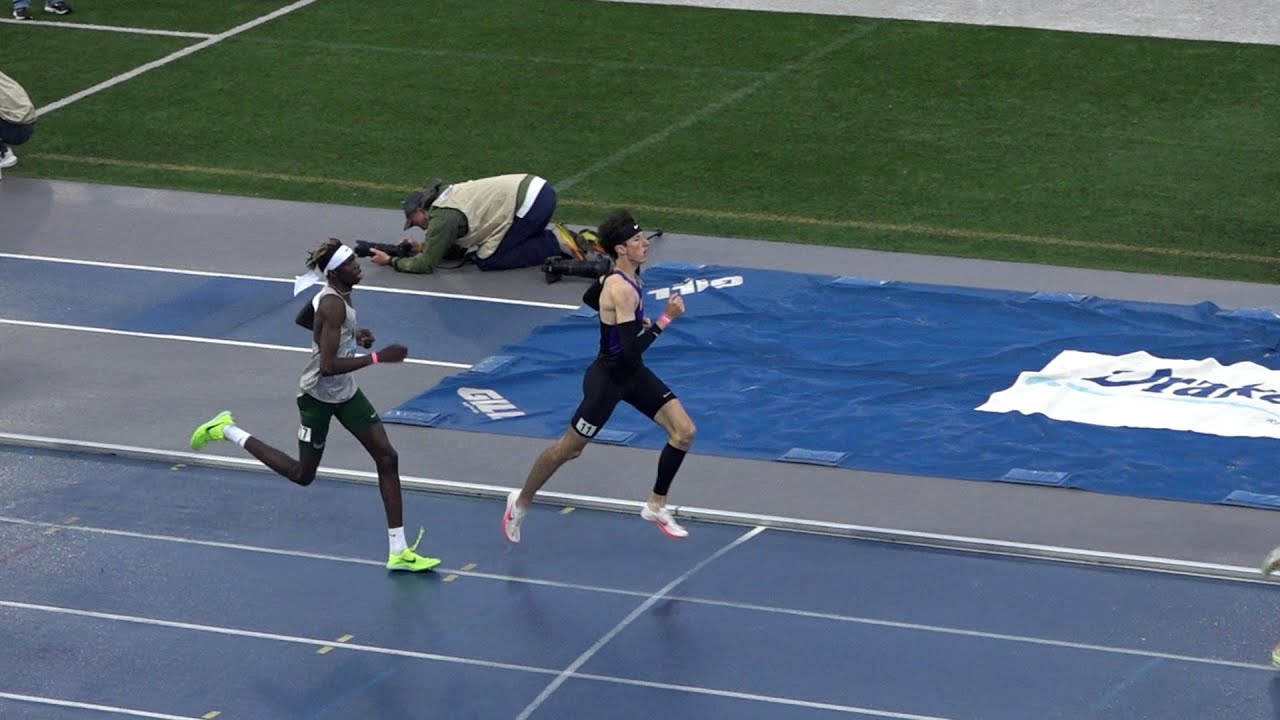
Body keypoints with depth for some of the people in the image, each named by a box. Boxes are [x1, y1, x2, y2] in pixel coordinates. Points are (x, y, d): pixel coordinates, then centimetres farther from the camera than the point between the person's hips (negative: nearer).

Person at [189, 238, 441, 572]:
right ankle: (226, 430, 25)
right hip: (319, 396, -9)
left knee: (387, 457, 0)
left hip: (345, 393, 9)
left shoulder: (335, 293, -2)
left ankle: (399, 551, 3)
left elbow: (303, 319, 18)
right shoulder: (333, 305, -30)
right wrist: (378, 357, -33)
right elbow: (328, 366, -34)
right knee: (302, 475, 11)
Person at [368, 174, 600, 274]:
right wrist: (424, 247, 19)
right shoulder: (450, 196, 20)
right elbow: (459, 248, 27)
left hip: (531, 205, -9)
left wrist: (391, 261, 9)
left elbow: (426, 265, -1)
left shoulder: (442, 217, -6)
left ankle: (555, 242, -5)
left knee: (487, 260, -1)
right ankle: (555, 235, 10)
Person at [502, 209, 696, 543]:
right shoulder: (622, 290, -30)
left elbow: (590, 297, 19)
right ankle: (521, 501, 31)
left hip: (634, 374, 9)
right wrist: (665, 319, -36)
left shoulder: (623, 275, -1)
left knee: (684, 431, -1)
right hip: (608, 380, -9)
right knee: (569, 448, 8)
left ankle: (657, 506, 13)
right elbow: (631, 350, -35)